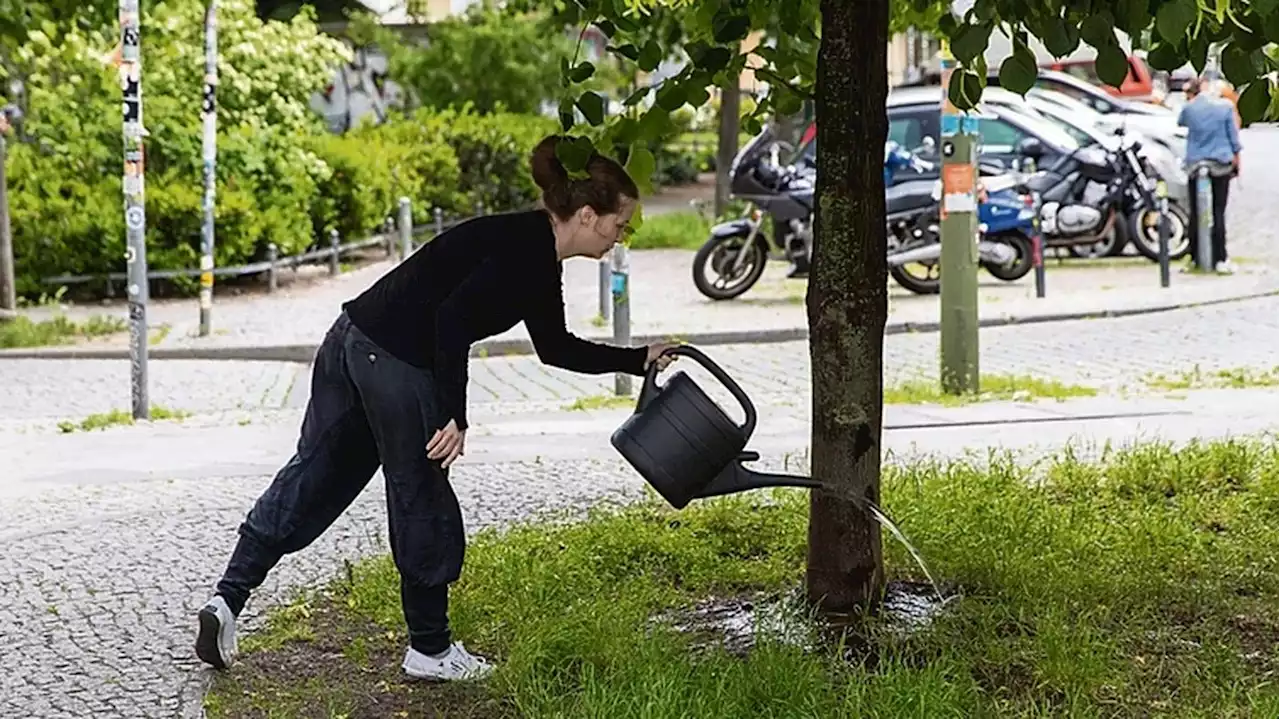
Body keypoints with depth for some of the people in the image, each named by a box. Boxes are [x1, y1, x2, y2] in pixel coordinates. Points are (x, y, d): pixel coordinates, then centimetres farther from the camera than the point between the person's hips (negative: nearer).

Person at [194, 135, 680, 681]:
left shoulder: (537, 258, 14)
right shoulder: (522, 250, -15)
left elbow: (556, 348, 27)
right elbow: (453, 317, -24)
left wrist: (638, 360, 28)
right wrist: (455, 415, -22)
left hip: (352, 340, 9)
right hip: (395, 362, -9)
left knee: (313, 476, 15)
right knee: (422, 502, 5)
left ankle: (226, 599, 16)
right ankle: (429, 651, 19)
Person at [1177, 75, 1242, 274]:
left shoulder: (1189, 108, -2)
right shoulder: (1225, 106, -2)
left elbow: (1180, 122, 20)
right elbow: (1234, 137, 1)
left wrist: (1190, 101, 22)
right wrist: (1237, 163, 11)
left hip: (1195, 165, 0)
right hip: (1221, 165, 0)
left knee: (1195, 213, 7)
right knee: (1218, 212, 0)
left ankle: (1195, 258, 11)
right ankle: (1220, 260, -3)